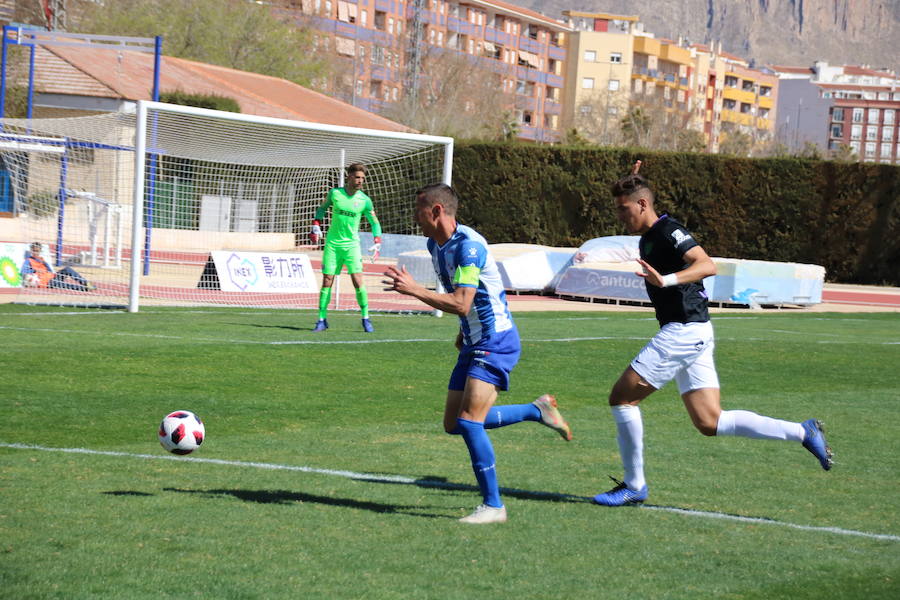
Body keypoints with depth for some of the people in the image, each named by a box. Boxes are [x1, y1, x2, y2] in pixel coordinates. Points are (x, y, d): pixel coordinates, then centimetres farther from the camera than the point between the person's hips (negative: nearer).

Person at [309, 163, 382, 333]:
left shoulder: (365, 200, -3)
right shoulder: (335, 193, -2)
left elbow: (374, 222, 8)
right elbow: (322, 208, 16)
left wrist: (377, 242, -3)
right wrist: (316, 226, 3)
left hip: (351, 244, -1)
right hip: (332, 243, 1)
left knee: (358, 281, -12)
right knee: (326, 282, -1)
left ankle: (366, 319, -2)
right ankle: (322, 320, 8)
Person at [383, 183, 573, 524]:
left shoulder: (468, 246, -21)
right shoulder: (435, 245, 9)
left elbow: (460, 303, -30)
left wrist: (413, 290, -32)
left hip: (496, 342, -10)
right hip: (474, 343, 10)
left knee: (469, 421, -18)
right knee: (454, 425, 8)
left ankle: (493, 505, -9)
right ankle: (537, 410, 21)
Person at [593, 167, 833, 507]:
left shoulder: (668, 231, -12)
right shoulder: (648, 238, 17)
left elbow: (707, 265, -27)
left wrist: (667, 279, -42)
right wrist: (630, 183, 32)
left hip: (683, 332, -10)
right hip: (690, 335, 10)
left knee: (622, 398, -7)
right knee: (710, 423, 5)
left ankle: (633, 486, 1)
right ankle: (803, 432, 6)